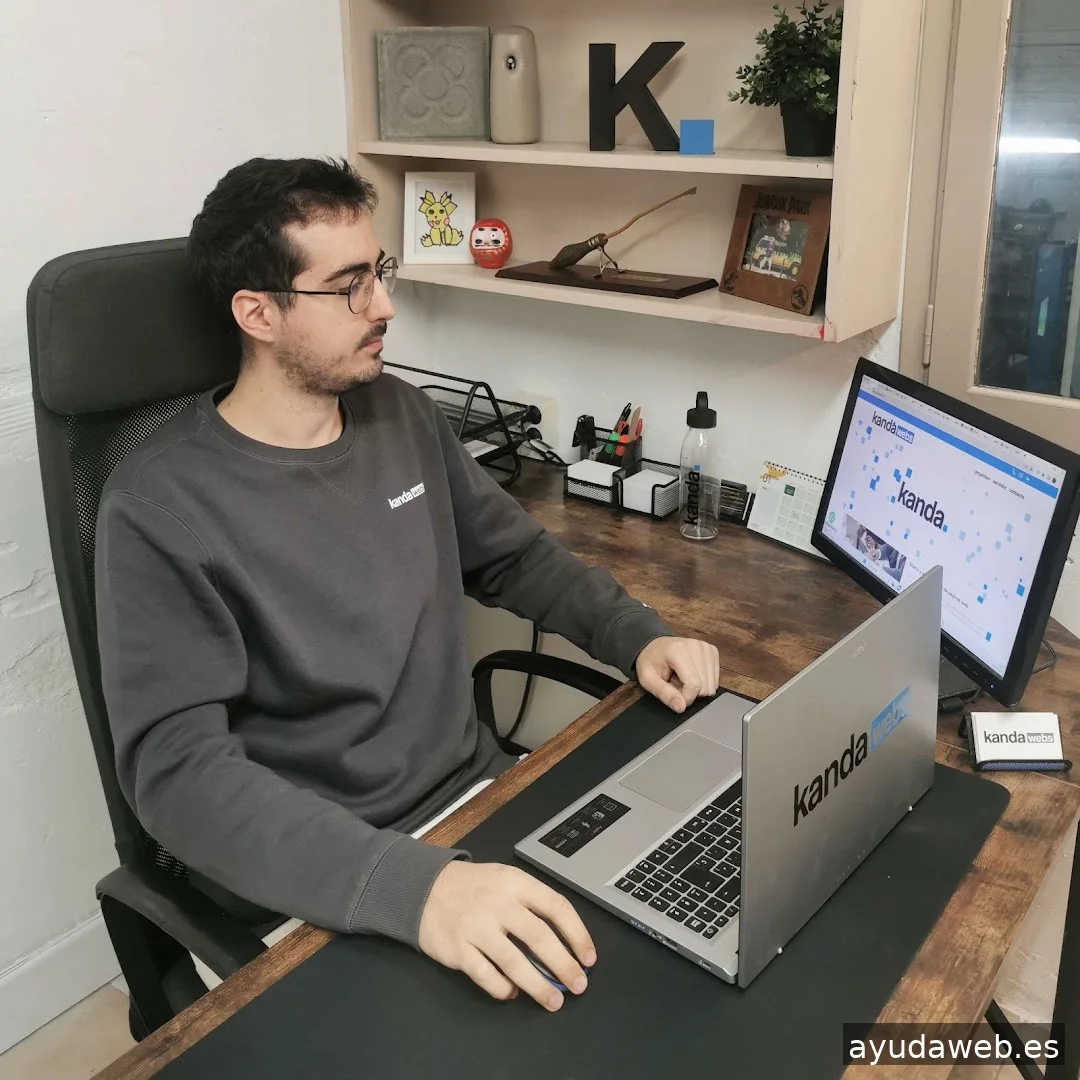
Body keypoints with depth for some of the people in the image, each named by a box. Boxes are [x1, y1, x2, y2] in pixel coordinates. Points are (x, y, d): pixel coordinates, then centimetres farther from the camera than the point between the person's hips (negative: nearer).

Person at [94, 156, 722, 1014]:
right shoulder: (162, 507, -17)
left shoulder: (403, 414, 3)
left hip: (479, 793, 6)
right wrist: (409, 885, -37)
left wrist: (636, 635, -4)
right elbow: (179, 769, -24)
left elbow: (517, 554, 14)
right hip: (308, 881, -6)